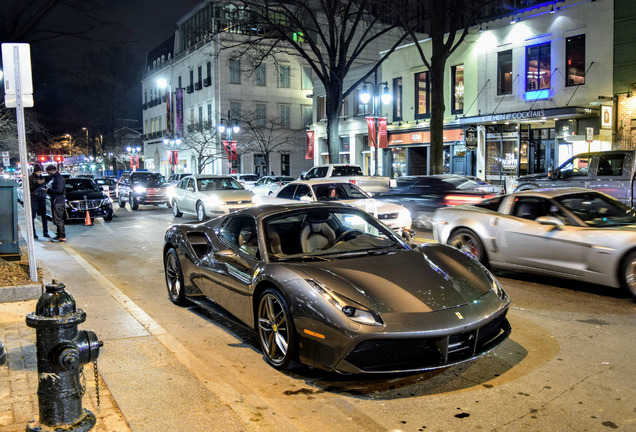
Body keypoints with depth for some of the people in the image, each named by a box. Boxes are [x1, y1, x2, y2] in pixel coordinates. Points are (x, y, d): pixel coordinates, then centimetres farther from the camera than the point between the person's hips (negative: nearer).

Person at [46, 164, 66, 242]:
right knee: (58, 220, 12)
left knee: (58, 220, -9)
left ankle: (62, 236, -7)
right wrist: (49, 190, 10)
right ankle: (60, 235, 17)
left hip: (58, 201, -10)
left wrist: (49, 190, -13)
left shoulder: (59, 178, -14)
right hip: (55, 201, 10)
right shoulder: (55, 177, 19)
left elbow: (59, 190, -23)